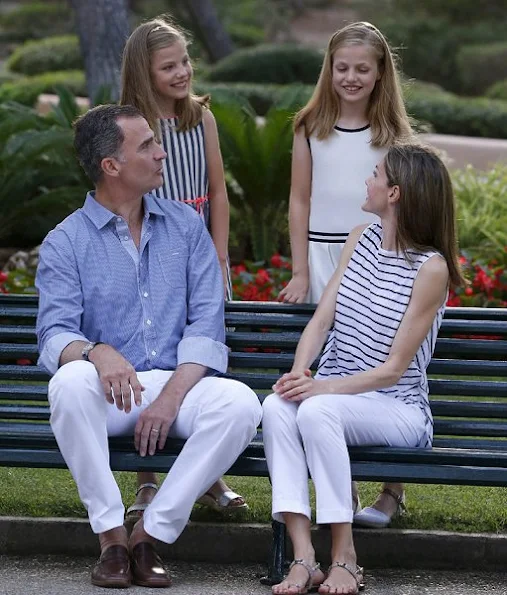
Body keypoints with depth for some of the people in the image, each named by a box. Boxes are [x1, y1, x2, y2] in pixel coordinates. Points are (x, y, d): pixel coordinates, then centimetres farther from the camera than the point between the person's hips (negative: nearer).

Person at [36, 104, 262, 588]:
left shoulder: (186, 226, 11)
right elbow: (55, 335, -9)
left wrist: (170, 398, -14)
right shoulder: (65, 243, 3)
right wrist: (97, 353, -35)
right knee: (70, 381, -37)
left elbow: (206, 322, 2)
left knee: (240, 403, -30)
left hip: (178, 383, 2)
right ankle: (111, 536, -24)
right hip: (109, 391, -2)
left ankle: (150, 533, -20)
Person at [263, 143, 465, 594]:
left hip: (397, 409, -5)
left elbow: (393, 369, -13)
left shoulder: (430, 268, -10)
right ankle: (303, 556, -37)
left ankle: (344, 557, -30)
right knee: (277, 406, -29)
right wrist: (299, 373, -16)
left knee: (317, 409, -36)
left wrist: (322, 388, -24)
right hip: (333, 394, 5)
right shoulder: (361, 240, 11)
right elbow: (321, 319, 5)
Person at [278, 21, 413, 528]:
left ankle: (392, 490, 3)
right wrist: (300, 273, 1)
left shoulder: (393, 131, 3)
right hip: (324, 258, 1)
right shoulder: (311, 128, 5)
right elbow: (300, 200, 6)